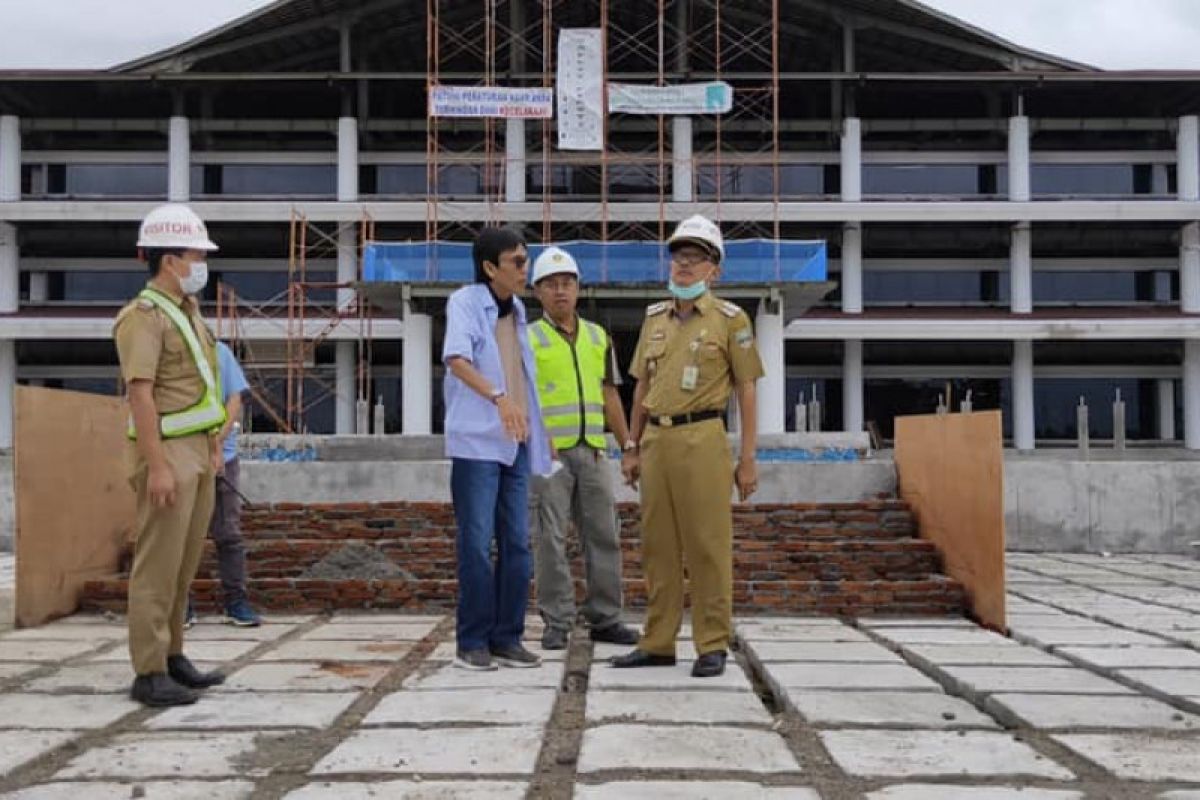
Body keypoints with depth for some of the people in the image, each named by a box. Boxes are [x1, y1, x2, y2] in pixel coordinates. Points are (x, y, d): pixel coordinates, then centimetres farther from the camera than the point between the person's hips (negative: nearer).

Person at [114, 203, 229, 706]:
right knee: (158, 564, -6)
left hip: (197, 452, 9)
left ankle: (172, 657, 21)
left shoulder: (188, 312, 16)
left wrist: (214, 446, 18)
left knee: (185, 562, 12)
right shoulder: (145, 316, -12)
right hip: (167, 452, -9)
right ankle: (149, 674, 0)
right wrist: (157, 466, -23)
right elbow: (140, 394, -18)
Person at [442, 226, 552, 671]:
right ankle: (472, 642, 6)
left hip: (515, 443, 7)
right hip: (476, 441, -6)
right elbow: (456, 359, -23)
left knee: (517, 543, 6)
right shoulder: (464, 302, -6)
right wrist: (498, 397, -37)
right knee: (477, 543, -4)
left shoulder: (517, 310, 15)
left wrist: (537, 430, 19)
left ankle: (507, 638, 14)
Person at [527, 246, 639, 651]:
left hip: (592, 451, 5)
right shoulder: (527, 339, 0)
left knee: (604, 537, 6)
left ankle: (604, 620, 16)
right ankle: (556, 624, 8)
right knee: (551, 540, -1)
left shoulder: (598, 337, 14)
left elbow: (609, 396, 16)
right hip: (549, 453, -4)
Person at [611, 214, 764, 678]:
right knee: (658, 545, 8)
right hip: (656, 441, 5)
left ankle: (712, 646, 7)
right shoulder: (655, 318, 14)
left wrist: (748, 458, -6)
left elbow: (746, 391, -2)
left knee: (708, 546, -2)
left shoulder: (730, 319, -1)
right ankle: (658, 643, 16)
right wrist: (632, 448, 13)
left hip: (702, 440, -5)